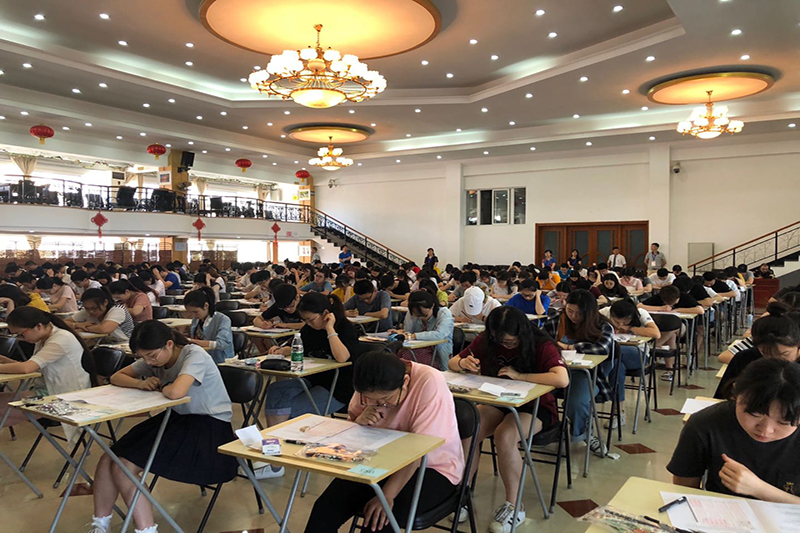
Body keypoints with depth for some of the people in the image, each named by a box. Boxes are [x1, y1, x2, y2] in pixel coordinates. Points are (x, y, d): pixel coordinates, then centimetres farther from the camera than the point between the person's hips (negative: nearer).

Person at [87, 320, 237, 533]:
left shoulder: (194, 355, -20)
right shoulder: (154, 359, 4)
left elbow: (175, 392, -37)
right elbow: (116, 377, 11)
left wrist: (160, 387, -12)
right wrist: (141, 383, -11)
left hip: (209, 427, -8)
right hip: (177, 419, 8)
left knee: (124, 467, -16)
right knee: (108, 461, -5)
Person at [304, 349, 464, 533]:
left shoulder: (430, 383, -26)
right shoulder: (370, 385, -10)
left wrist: (387, 495, -33)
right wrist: (360, 422, -19)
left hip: (432, 467, -5)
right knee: (326, 508, -14)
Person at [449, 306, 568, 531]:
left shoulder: (541, 345, -16)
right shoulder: (486, 341, -5)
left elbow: (562, 379, -33)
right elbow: (452, 363, 2)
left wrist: (520, 375, -29)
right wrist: (463, 363, -23)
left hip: (534, 407, -4)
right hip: (497, 402, 4)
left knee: (504, 436, -33)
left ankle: (513, 507, -15)